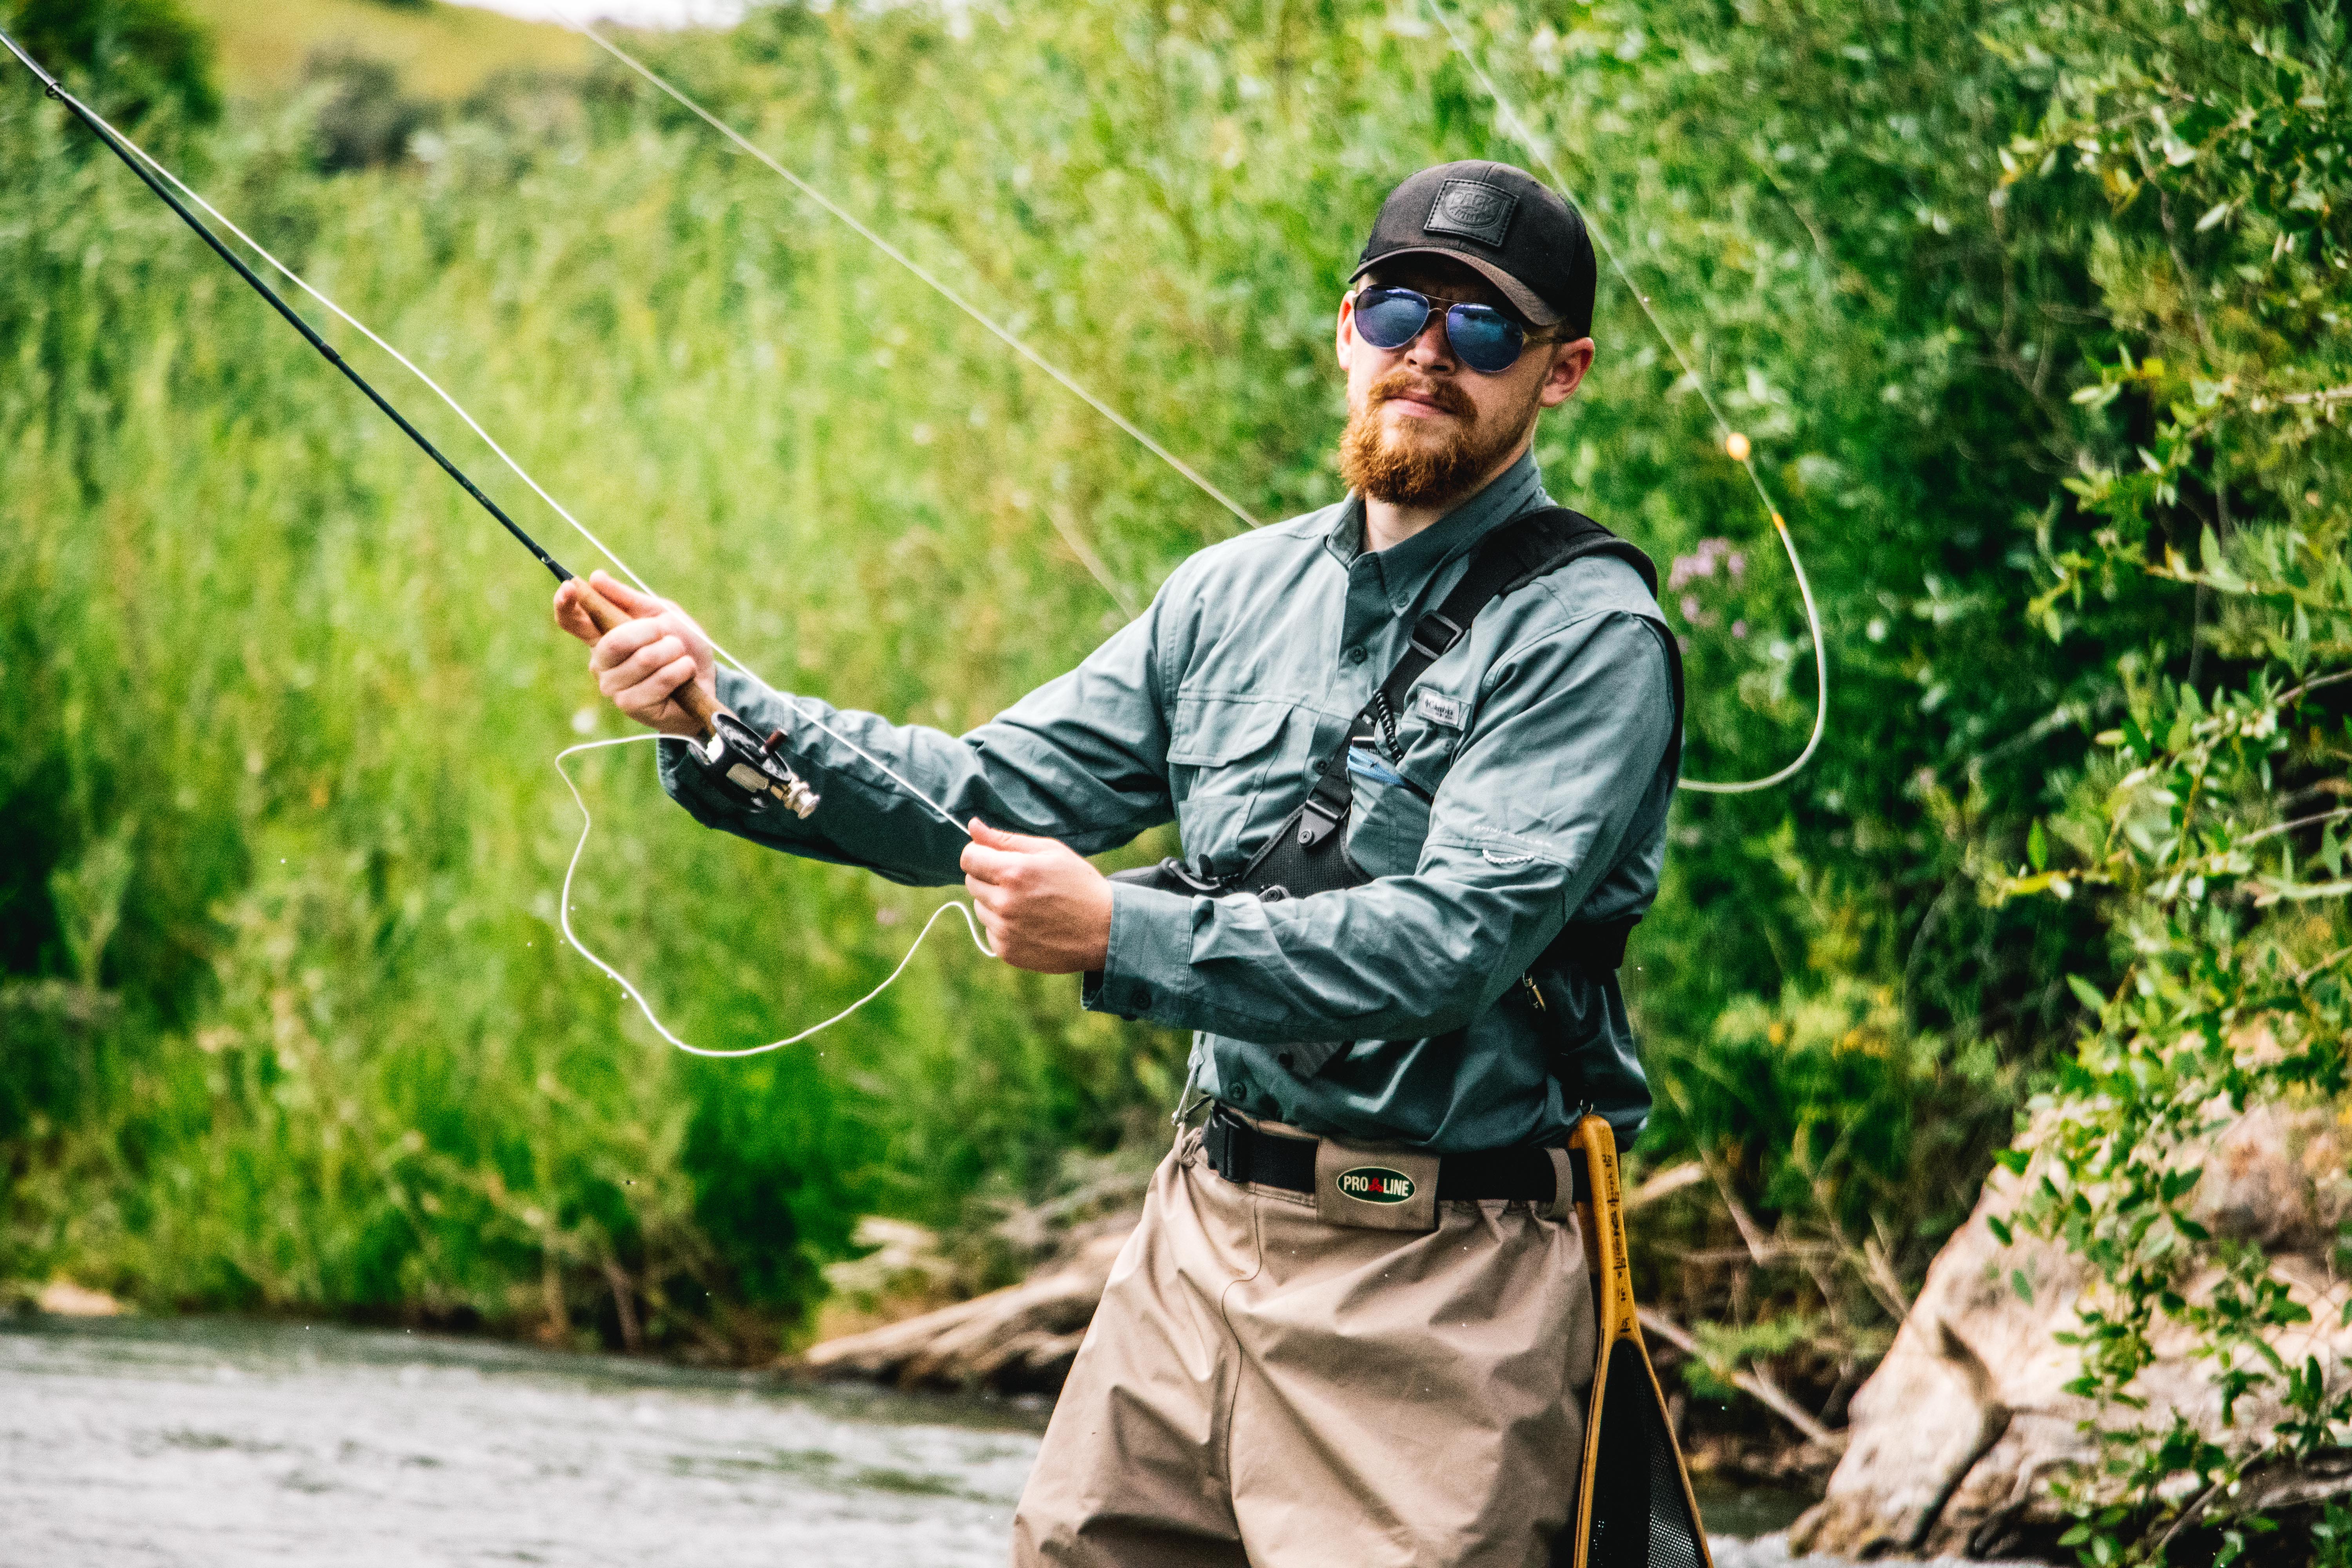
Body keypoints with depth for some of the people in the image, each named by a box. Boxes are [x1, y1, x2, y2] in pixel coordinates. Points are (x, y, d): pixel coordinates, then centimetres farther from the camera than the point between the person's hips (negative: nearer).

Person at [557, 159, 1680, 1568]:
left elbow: (1450, 941, -20)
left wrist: (1123, 937, -27)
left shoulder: (1588, 634, -9)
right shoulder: (1239, 594, 12)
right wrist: (723, 716, -7)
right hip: (1205, 1237, 6)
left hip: (1438, 1282, -6)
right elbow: (992, 794, 8)